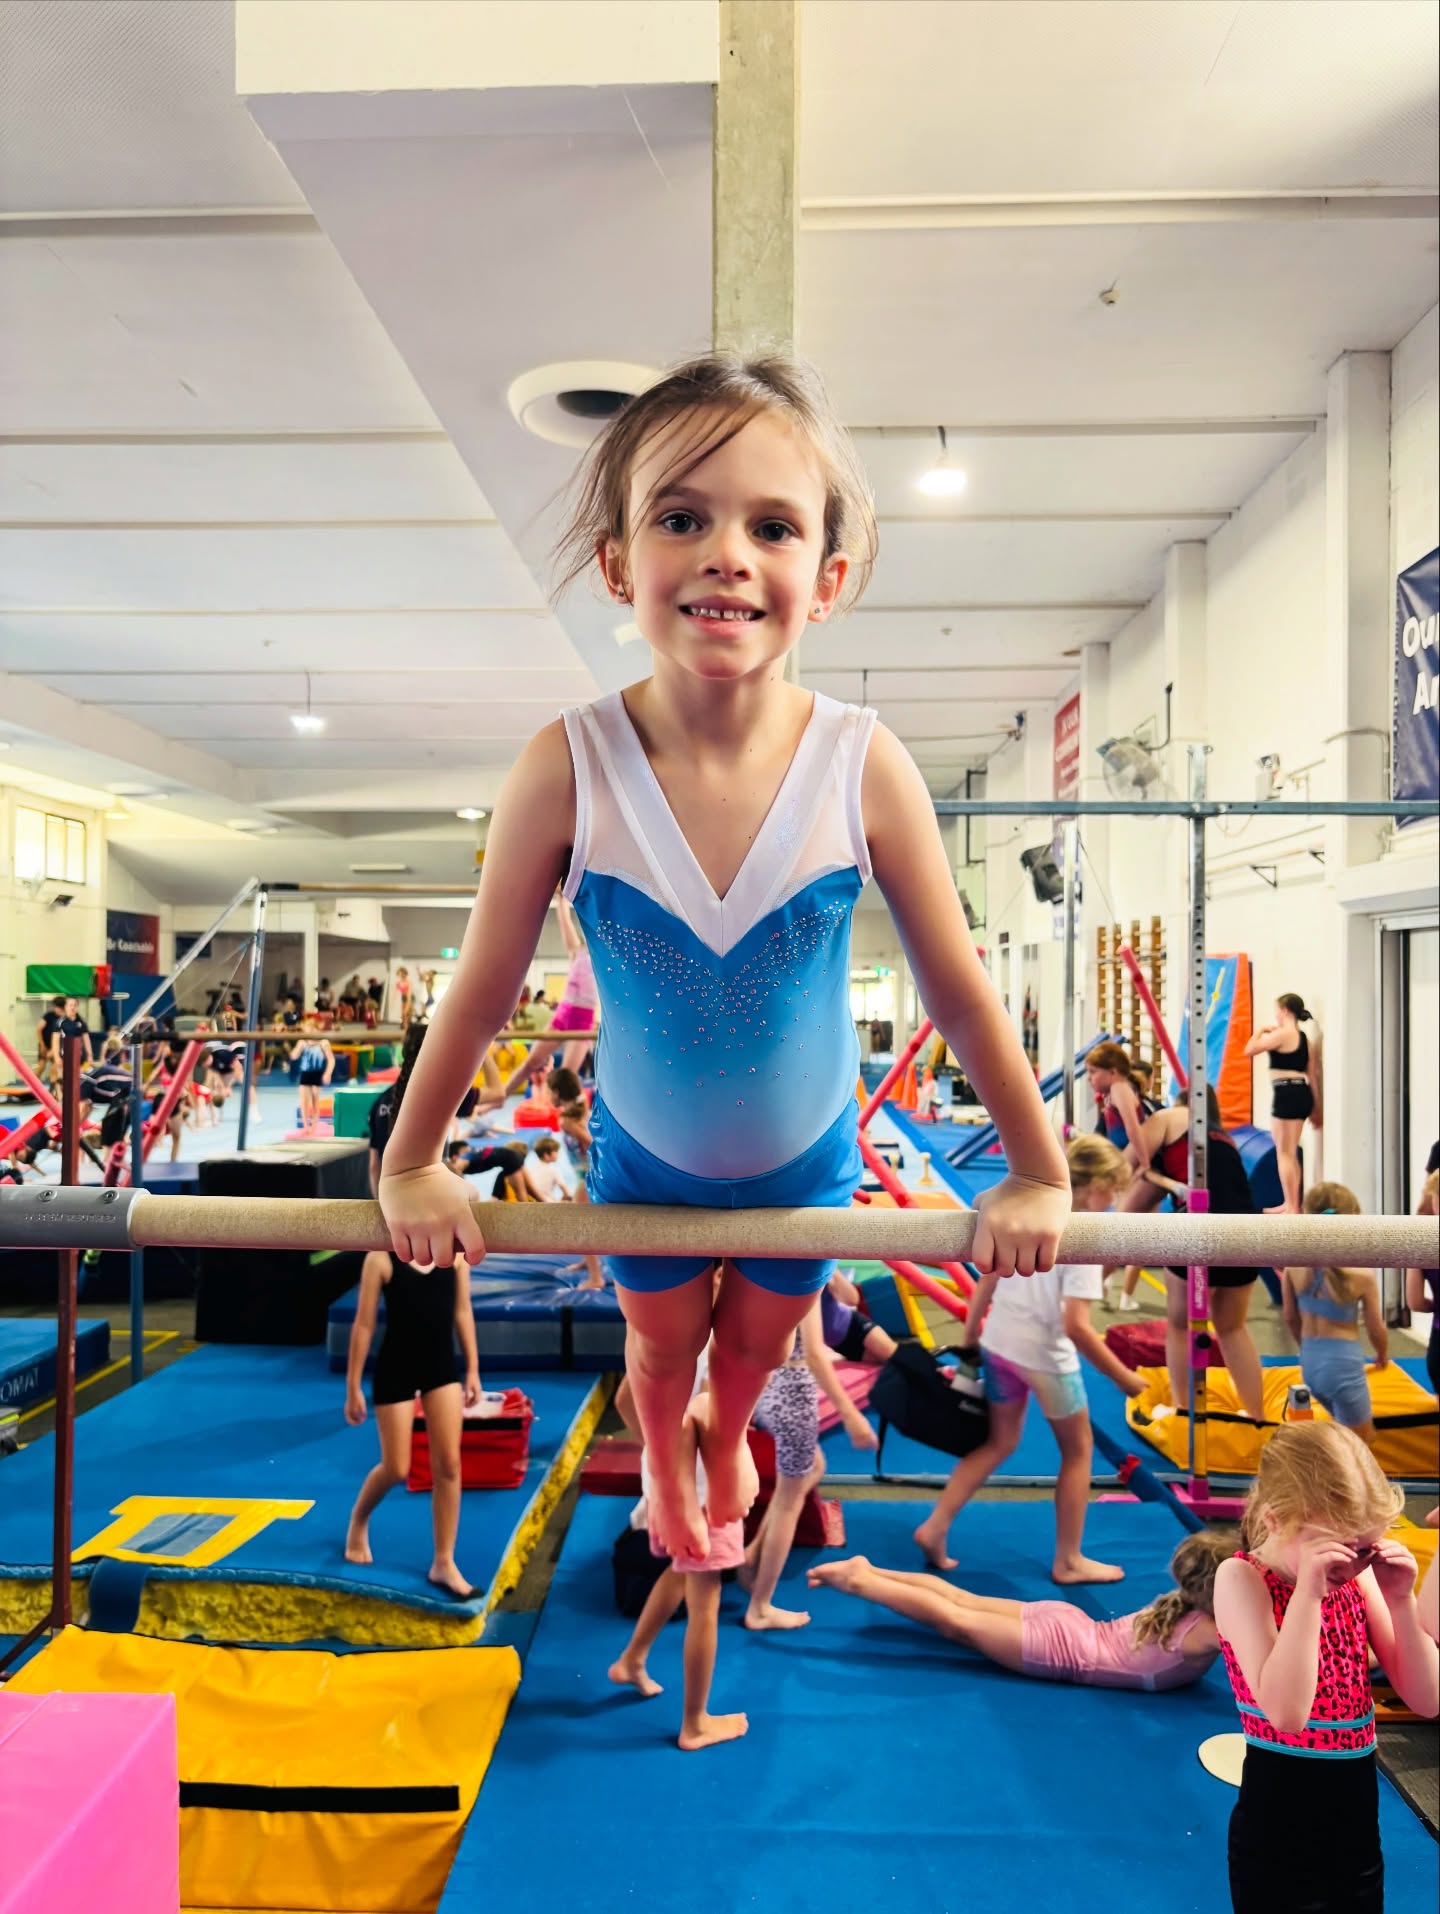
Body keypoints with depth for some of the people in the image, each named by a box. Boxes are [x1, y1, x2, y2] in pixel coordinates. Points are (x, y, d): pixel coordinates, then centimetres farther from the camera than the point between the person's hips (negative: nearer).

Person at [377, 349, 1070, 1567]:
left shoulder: (864, 768, -28)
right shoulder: (570, 771, -29)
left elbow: (961, 995, -16)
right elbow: (484, 993, -15)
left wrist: (1037, 1178, -6)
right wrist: (411, 1165, -4)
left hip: (808, 1155, 1)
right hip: (645, 1155, 0)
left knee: (761, 1336, 29)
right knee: (662, 1339, 28)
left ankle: (728, 1438, 67)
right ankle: (666, 1466, 65)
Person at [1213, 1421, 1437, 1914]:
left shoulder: (1359, 1576, -3)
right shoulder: (1241, 1579, -19)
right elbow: (1286, 1712, -30)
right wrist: (1308, 1592, -33)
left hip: (1359, 1818, 5)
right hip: (1279, 1826, -5)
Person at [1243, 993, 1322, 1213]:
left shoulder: (1281, 1034, -12)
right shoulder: (1305, 1037, 15)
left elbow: (1249, 1050, -12)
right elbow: (1313, 1074, 15)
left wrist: (1261, 1030, 6)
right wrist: (1316, 1108, 18)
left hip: (1287, 1093, -9)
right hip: (1303, 1093, 9)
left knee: (1284, 1154, -4)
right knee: (1290, 1154, 18)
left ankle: (1292, 1209, -4)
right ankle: (1291, 1204, 25)